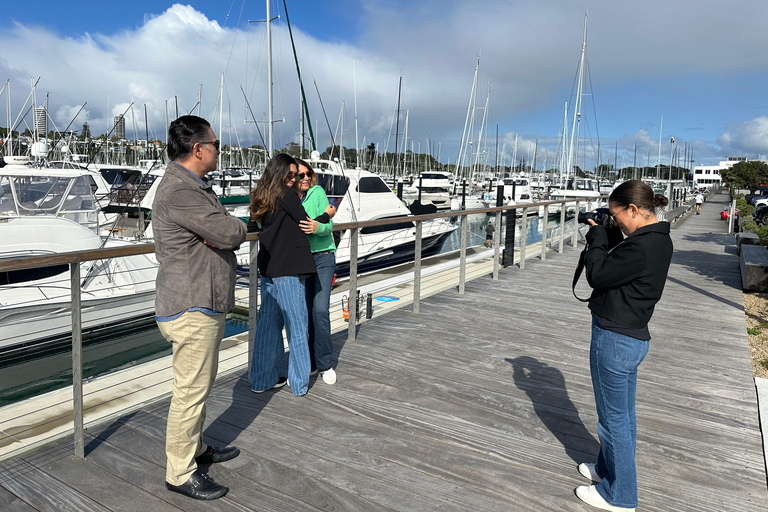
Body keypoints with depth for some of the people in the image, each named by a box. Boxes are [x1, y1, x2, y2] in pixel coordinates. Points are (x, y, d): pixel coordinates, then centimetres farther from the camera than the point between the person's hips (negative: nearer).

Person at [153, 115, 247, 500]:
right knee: (190, 390, 0)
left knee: (200, 384, 21)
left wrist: (221, 234, -10)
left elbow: (232, 233, 11)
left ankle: (196, 447, 38)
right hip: (190, 309, -10)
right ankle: (180, 473, 15)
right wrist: (227, 230, -4)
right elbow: (234, 232, -26)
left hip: (205, 305, 11)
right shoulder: (178, 191, -20)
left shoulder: (196, 187, 15)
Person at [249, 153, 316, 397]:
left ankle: (262, 379, 21)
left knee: (268, 322, 13)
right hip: (288, 269, -8)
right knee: (295, 322, 2)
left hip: (268, 268, 8)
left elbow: (251, 227, 24)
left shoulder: (261, 197, 13)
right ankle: (299, 383, 11)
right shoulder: (286, 194, -9)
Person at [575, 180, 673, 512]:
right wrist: (605, 236, 3)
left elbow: (598, 275, -19)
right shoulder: (659, 240, 6)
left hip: (616, 340, -10)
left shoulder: (642, 247, -26)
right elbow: (617, 264, 14)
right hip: (634, 336, 10)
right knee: (623, 415, 23)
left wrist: (597, 236, -7)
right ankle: (608, 469, 43)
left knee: (615, 418, 6)